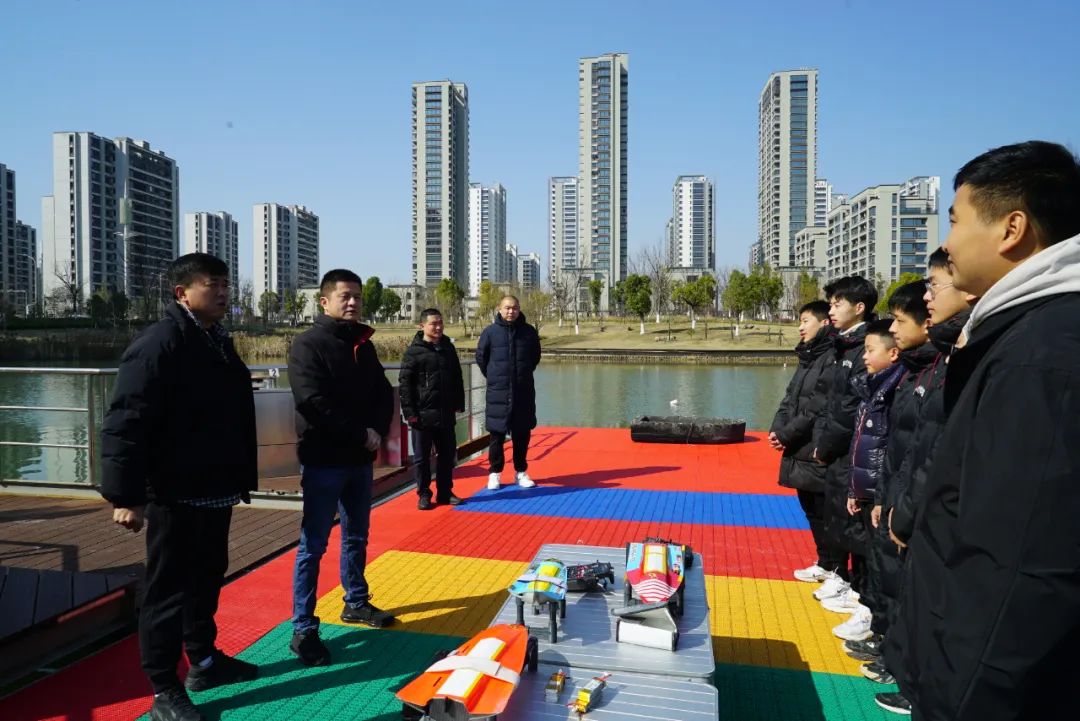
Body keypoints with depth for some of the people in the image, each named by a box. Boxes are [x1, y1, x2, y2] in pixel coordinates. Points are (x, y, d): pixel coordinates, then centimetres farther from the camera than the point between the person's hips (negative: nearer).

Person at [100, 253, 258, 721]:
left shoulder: (217, 342, 12)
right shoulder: (159, 343, -16)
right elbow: (126, 423, -21)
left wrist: (240, 478, 20)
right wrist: (126, 496, -22)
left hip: (214, 490, 9)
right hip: (175, 494, -9)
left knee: (207, 578, 20)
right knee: (168, 589, 3)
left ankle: (204, 660, 37)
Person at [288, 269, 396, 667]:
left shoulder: (363, 344, 11)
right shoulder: (308, 344, -9)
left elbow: (384, 394, 10)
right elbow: (314, 403, -19)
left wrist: (378, 431, -8)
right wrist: (361, 434, -17)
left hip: (360, 459, 7)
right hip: (323, 461, -7)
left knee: (357, 538, 18)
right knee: (313, 546, -1)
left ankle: (356, 603, 34)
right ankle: (303, 630, 8)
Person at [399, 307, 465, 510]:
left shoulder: (448, 348, 9)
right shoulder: (414, 351, -6)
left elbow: (457, 378, 17)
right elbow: (404, 384, -8)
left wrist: (459, 403, 12)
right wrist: (410, 413, -12)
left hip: (446, 413, 5)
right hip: (423, 414, -5)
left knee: (447, 455, 11)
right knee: (422, 457, 5)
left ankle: (445, 492, 24)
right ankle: (424, 495, 18)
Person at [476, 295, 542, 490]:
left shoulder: (529, 332, 1)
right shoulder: (490, 332, -4)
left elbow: (535, 357, 15)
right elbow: (481, 358, 6)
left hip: (524, 391, 2)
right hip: (498, 392, -2)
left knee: (522, 434, 8)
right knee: (497, 434, 4)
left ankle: (521, 472, 21)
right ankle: (495, 473, 15)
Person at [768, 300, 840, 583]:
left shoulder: (832, 357, -13)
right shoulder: (807, 357, 16)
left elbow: (820, 407, -19)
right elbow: (790, 399, 15)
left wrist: (787, 434, -14)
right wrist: (777, 429, 0)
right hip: (800, 451, 9)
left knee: (824, 511, 1)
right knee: (811, 508, 17)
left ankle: (833, 567, 15)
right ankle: (825, 563, 30)